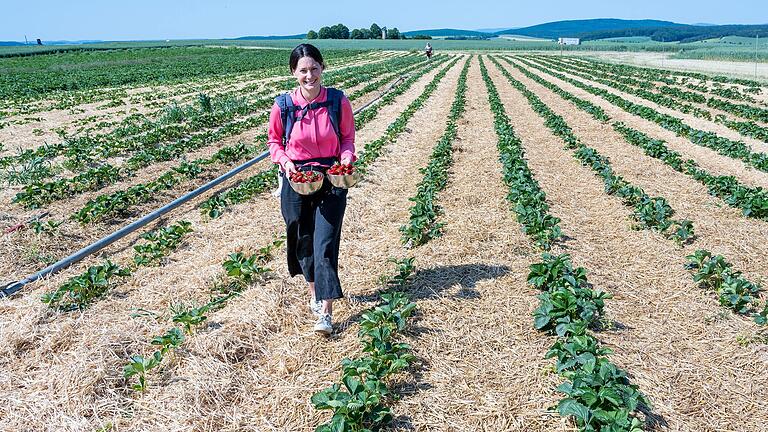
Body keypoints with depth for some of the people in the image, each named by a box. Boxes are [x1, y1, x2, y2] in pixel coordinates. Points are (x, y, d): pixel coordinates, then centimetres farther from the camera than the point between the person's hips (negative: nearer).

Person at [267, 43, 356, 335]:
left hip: (332, 180, -1)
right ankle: (313, 292, 36)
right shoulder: (283, 106, -6)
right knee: (303, 240, 13)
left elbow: (348, 137, 6)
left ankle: (326, 313, -3)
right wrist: (285, 161, -11)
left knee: (325, 243, -8)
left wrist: (347, 157, -13)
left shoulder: (338, 101, -7)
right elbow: (274, 141, 8)